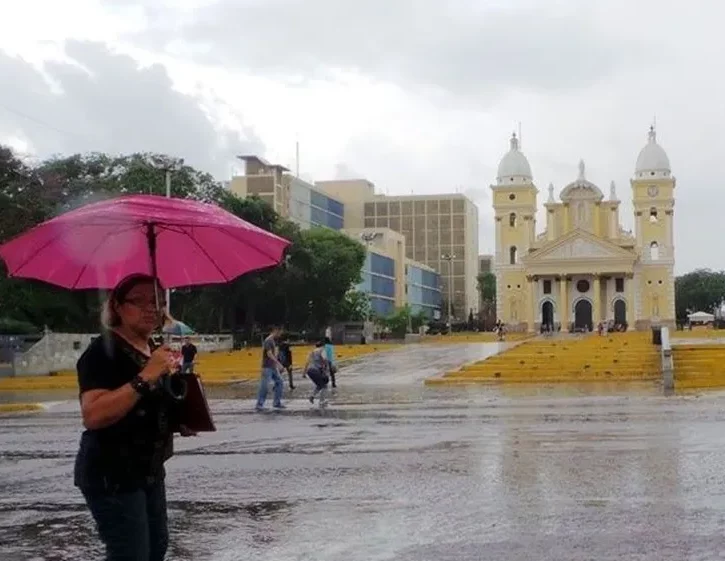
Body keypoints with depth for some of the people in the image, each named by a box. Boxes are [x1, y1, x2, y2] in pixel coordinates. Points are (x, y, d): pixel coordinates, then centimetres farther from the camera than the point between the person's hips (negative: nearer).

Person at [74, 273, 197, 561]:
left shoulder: (156, 351, 11)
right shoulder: (103, 351, -17)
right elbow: (93, 415, -31)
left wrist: (182, 423, 4)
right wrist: (146, 377, -33)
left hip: (150, 470, 10)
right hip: (111, 473, -10)